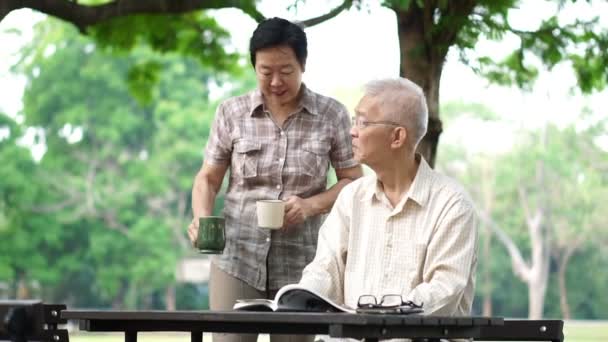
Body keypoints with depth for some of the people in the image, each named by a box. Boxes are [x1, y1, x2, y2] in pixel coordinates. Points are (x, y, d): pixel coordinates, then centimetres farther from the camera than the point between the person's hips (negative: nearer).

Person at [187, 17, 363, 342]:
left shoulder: (332, 115, 1)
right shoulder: (231, 113, 4)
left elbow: (353, 181, 5)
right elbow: (208, 178, 9)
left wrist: (310, 205, -13)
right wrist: (202, 218, -12)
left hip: (301, 263, 0)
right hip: (237, 257, 0)